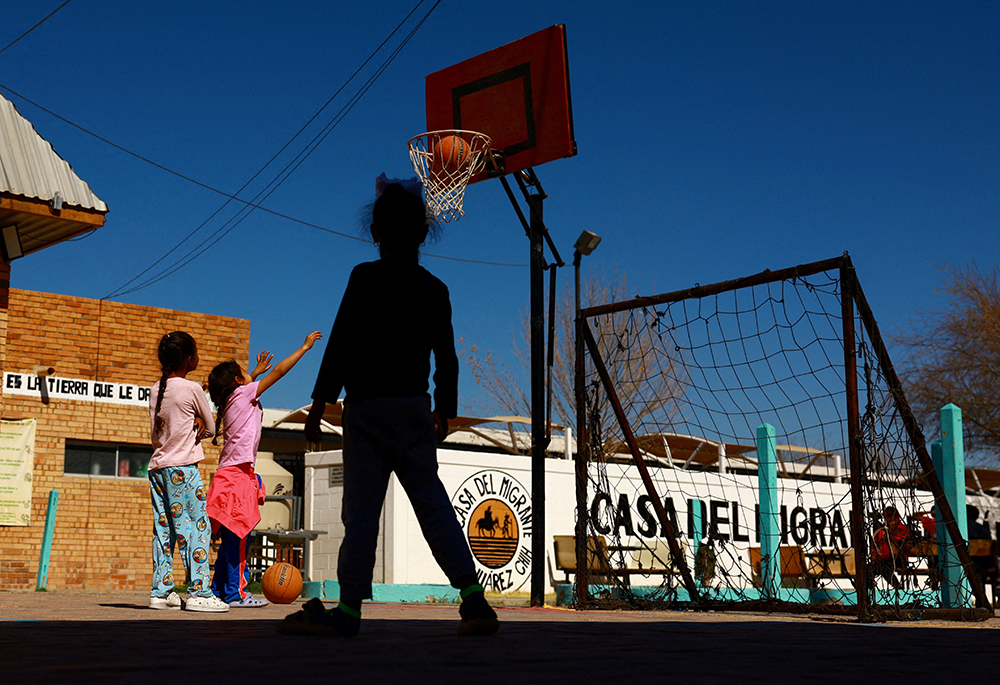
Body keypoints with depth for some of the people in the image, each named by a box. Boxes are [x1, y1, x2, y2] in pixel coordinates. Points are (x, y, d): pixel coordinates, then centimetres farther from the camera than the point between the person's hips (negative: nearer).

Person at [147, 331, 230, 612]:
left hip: (157, 467, 7)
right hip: (182, 468, -7)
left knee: (163, 530, 9)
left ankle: (161, 591, 9)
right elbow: (211, 428, 4)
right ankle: (199, 592, -9)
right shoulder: (192, 389, -7)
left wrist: (188, 428, 4)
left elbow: (155, 437, 14)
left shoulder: (155, 390, 12)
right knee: (197, 527, -5)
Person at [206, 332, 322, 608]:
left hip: (232, 474, 9)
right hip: (236, 474, -9)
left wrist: (257, 371, 52)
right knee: (237, 535, -9)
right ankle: (234, 594, -8)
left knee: (232, 537, 10)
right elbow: (279, 371, -1)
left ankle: (219, 590, 13)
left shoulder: (234, 399, 18)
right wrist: (305, 347, 5)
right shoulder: (243, 393, -2)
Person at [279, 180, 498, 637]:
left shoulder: (366, 278, -3)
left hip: (369, 406, -4)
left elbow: (341, 345, -7)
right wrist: (444, 411, 24)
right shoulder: (434, 289, 11)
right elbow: (447, 357, 14)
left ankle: (348, 608, -2)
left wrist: (320, 402, -4)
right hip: (416, 407, 4)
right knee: (432, 501, 6)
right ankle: (473, 599, 0)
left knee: (361, 506, -3)